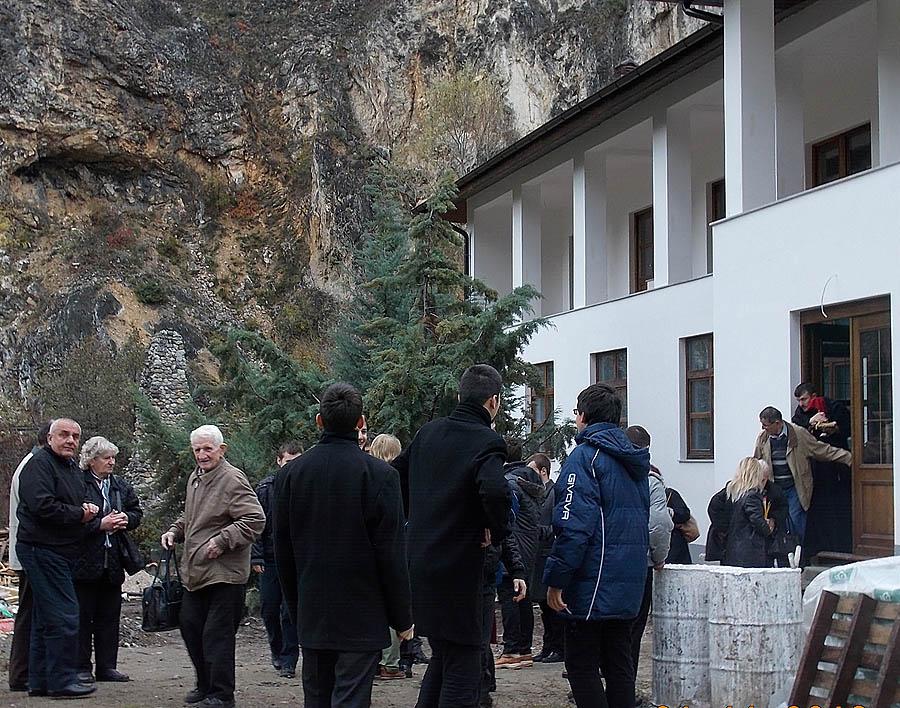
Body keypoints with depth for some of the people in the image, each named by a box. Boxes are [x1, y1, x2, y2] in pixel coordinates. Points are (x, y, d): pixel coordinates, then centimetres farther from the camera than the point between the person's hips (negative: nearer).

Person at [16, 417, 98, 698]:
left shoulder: (74, 469, 19)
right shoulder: (40, 464, -11)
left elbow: (76, 505, 29)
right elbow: (42, 506, -23)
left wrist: (88, 510, 4)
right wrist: (79, 514, -13)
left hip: (61, 551, 10)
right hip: (42, 548, -10)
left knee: (46, 617, 13)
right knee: (64, 615, -12)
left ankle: (40, 681, 18)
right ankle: (61, 680, -7)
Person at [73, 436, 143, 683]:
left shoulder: (120, 485, 11)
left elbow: (137, 511, 18)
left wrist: (125, 519, -3)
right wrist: (100, 524, -19)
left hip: (112, 560, 6)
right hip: (84, 560, -6)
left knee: (109, 616, 10)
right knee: (82, 615, 0)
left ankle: (107, 666, 17)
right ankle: (81, 667, 7)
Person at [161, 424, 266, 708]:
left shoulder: (233, 480, -14)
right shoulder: (195, 478, 15)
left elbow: (255, 520, -21)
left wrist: (222, 541, -22)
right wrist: (174, 531, 13)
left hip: (223, 573, -9)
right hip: (195, 572, 9)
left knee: (216, 634, -5)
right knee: (190, 626, 16)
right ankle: (205, 685, 31)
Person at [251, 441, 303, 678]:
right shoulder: (265, 489, 2)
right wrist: (256, 557, -3)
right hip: (270, 560, 2)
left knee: (291, 611, -3)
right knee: (269, 609, 8)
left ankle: (288, 660, 5)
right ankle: (277, 651, 29)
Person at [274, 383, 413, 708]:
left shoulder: (289, 474, 1)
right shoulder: (379, 474, -11)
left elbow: (283, 551, 7)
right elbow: (391, 554, -10)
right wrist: (402, 618, -1)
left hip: (311, 616, 4)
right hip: (362, 618, -4)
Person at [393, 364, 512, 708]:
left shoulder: (428, 432, 9)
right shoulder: (487, 443, -13)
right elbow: (495, 490, -32)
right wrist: (497, 531, -14)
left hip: (419, 566, 7)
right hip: (458, 572, -7)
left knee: (442, 656, 23)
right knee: (462, 667, 0)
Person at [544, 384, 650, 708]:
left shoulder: (585, 456, -12)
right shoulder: (632, 460, 15)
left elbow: (574, 526, -20)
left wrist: (555, 580, -16)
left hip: (593, 584, -8)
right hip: (629, 583, 8)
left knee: (581, 666, -3)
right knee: (619, 664, 12)